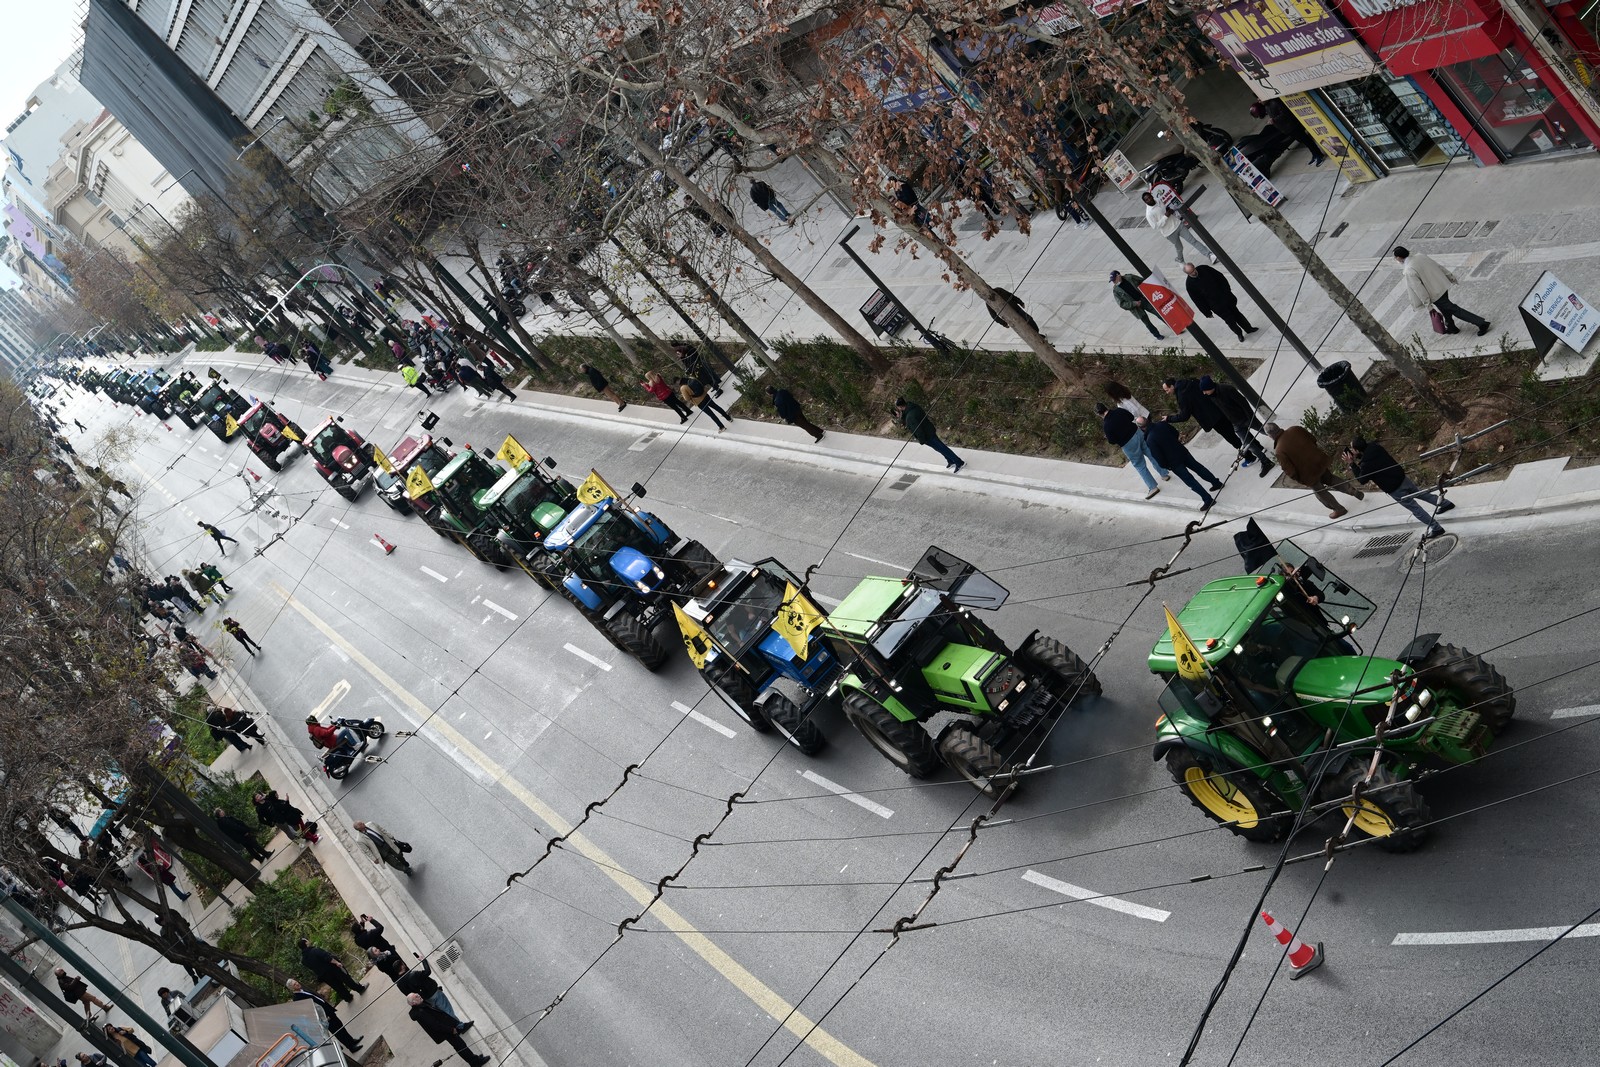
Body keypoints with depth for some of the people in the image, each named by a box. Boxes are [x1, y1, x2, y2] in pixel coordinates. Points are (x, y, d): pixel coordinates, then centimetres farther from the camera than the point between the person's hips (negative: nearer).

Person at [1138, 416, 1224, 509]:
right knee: (1198, 467, 24)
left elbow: (1158, 457, -23)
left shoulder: (1150, 440, -26)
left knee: (1189, 480, 6)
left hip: (1173, 462, -6)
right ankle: (1216, 483, 39)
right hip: (1182, 451, 6)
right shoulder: (1162, 424, -7)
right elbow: (1176, 432, 11)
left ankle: (1208, 500, 9)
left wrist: (1165, 466, -5)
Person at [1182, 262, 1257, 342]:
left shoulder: (1204, 269, -9)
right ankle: (1239, 333, 32)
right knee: (1229, 319, 6)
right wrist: (1207, 312, -8)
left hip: (1224, 296, 3)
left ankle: (1248, 328, 36)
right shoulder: (1189, 284, -18)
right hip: (1215, 305, -3)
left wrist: (1227, 289, 4)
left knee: (1236, 313, 17)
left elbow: (1220, 277, 4)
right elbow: (1197, 301, -11)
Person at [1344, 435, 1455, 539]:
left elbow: (1361, 480, -10)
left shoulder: (1366, 464, -28)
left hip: (1395, 490, -7)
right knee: (1419, 492, 29)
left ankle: (1436, 528, 17)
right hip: (1402, 477, 7)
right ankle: (1445, 503, 47)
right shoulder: (1374, 446, -7)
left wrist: (1352, 464, -11)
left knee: (1415, 508, 8)